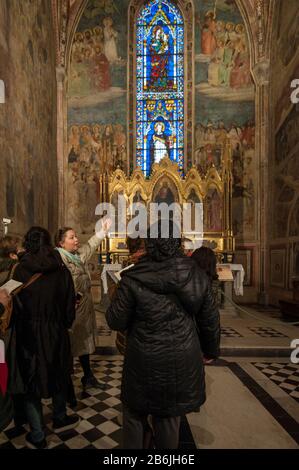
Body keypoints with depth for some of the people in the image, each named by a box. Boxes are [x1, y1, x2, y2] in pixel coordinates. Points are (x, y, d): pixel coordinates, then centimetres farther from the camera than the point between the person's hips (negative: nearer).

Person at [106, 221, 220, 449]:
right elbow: (210, 319, 1)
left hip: (144, 361, -2)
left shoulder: (134, 279, -18)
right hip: (183, 361, 3)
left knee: (135, 415, 23)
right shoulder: (196, 275, -8)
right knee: (169, 417, 23)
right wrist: (210, 349, 18)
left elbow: (116, 321, -9)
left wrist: (117, 298, 8)